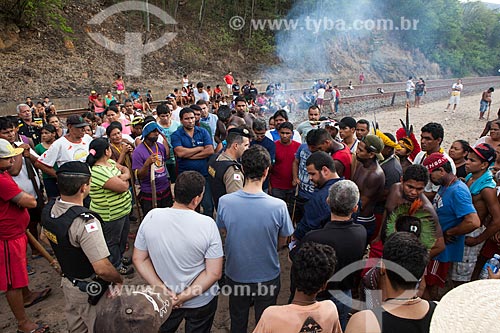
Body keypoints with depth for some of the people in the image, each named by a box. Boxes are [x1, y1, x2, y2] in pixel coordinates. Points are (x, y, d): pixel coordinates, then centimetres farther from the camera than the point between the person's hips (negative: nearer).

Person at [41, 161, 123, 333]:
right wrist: (119, 280, -15)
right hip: (88, 290, -7)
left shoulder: (48, 209, -9)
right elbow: (102, 269, -35)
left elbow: (46, 236, 12)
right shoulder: (85, 222, -35)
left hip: (67, 281, 7)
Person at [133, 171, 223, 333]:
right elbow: (214, 273, -22)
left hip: (164, 300, 2)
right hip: (201, 301, -2)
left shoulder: (151, 217, -18)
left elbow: (139, 259, -8)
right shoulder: (207, 224, -25)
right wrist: (183, 297, -16)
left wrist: (162, 289, -10)